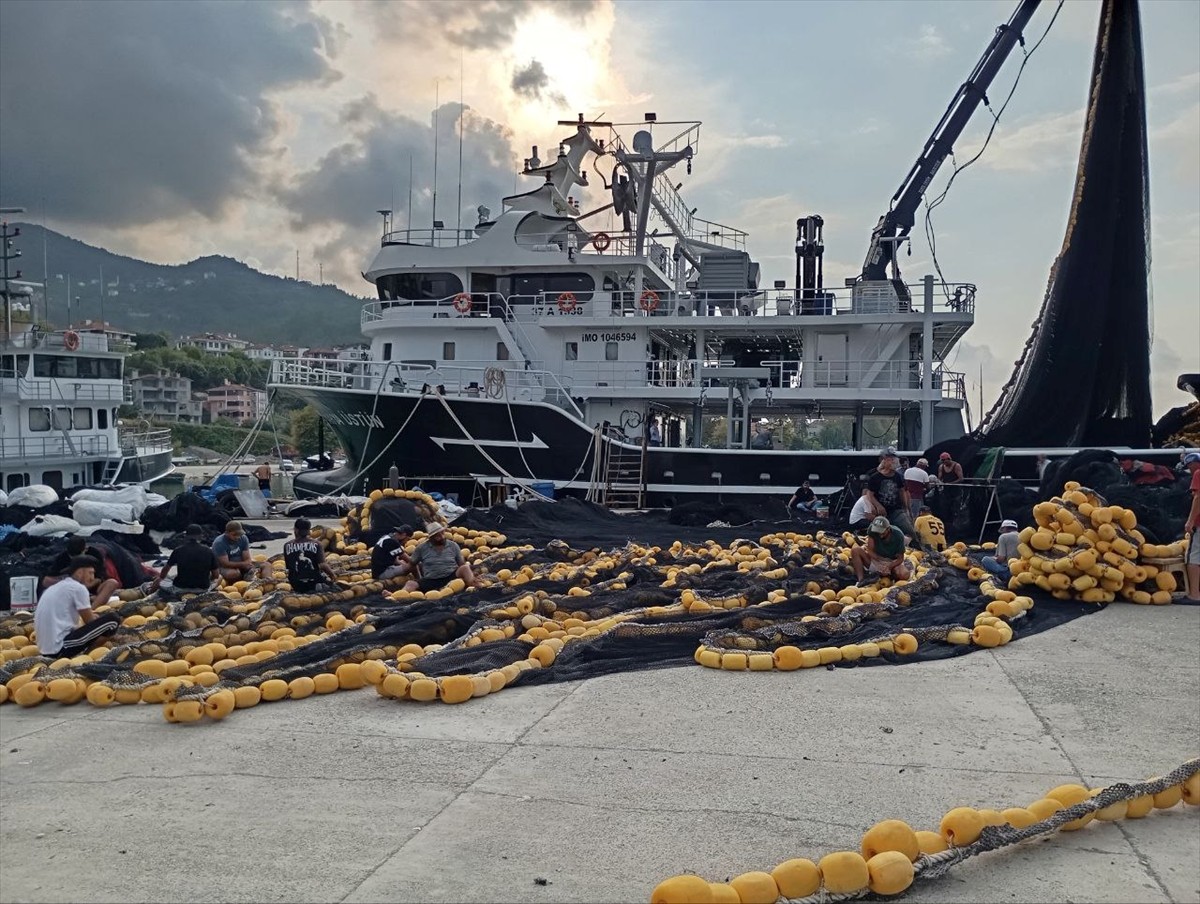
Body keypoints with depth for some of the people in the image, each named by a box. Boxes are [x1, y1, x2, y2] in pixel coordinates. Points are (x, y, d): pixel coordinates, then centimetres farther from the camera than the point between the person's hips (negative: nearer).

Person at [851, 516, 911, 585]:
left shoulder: (898, 536, -17)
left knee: (904, 574, -34)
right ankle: (861, 579, -27)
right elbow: (870, 550, -14)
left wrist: (889, 566, -29)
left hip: (892, 563, -1)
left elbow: (900, 558, -12)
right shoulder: (873, 531, -15)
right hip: (876, 560, 1)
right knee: (855, 551, -22)